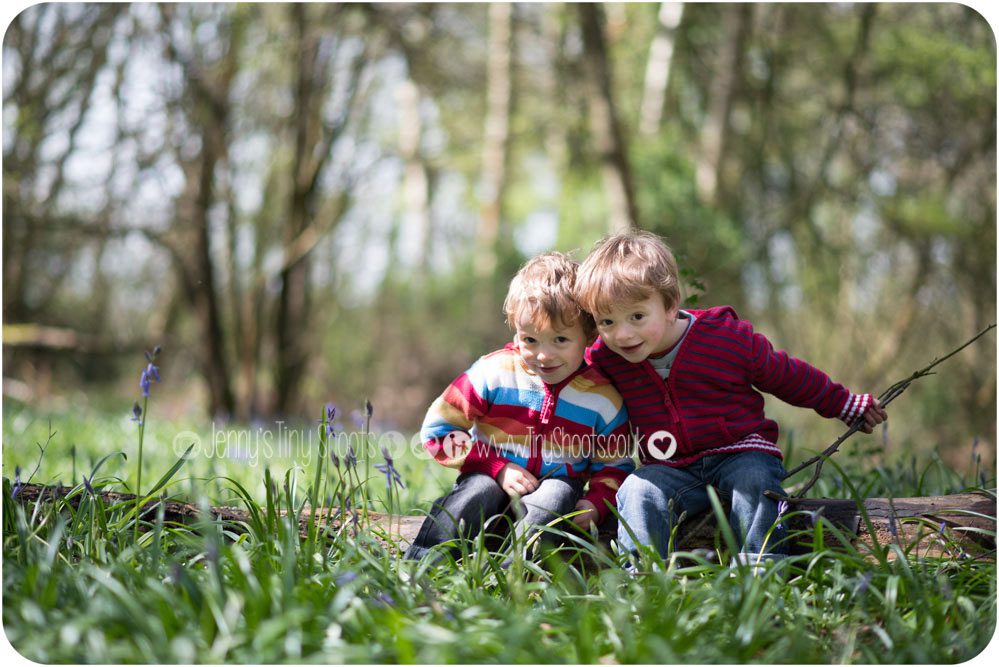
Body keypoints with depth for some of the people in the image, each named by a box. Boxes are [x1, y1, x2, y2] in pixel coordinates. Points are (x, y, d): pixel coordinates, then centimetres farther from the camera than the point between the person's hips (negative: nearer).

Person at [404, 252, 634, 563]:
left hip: (556, 485, 1)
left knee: (560, 493, -32)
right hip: (493, 481, -1)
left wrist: (595, 503, -14)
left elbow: (615, 464, 8)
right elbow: (438, 427, -5)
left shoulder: (602, 399, -2)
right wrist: (497, 468, -14)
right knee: (481, 490, -32)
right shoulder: (494, 373, -7)